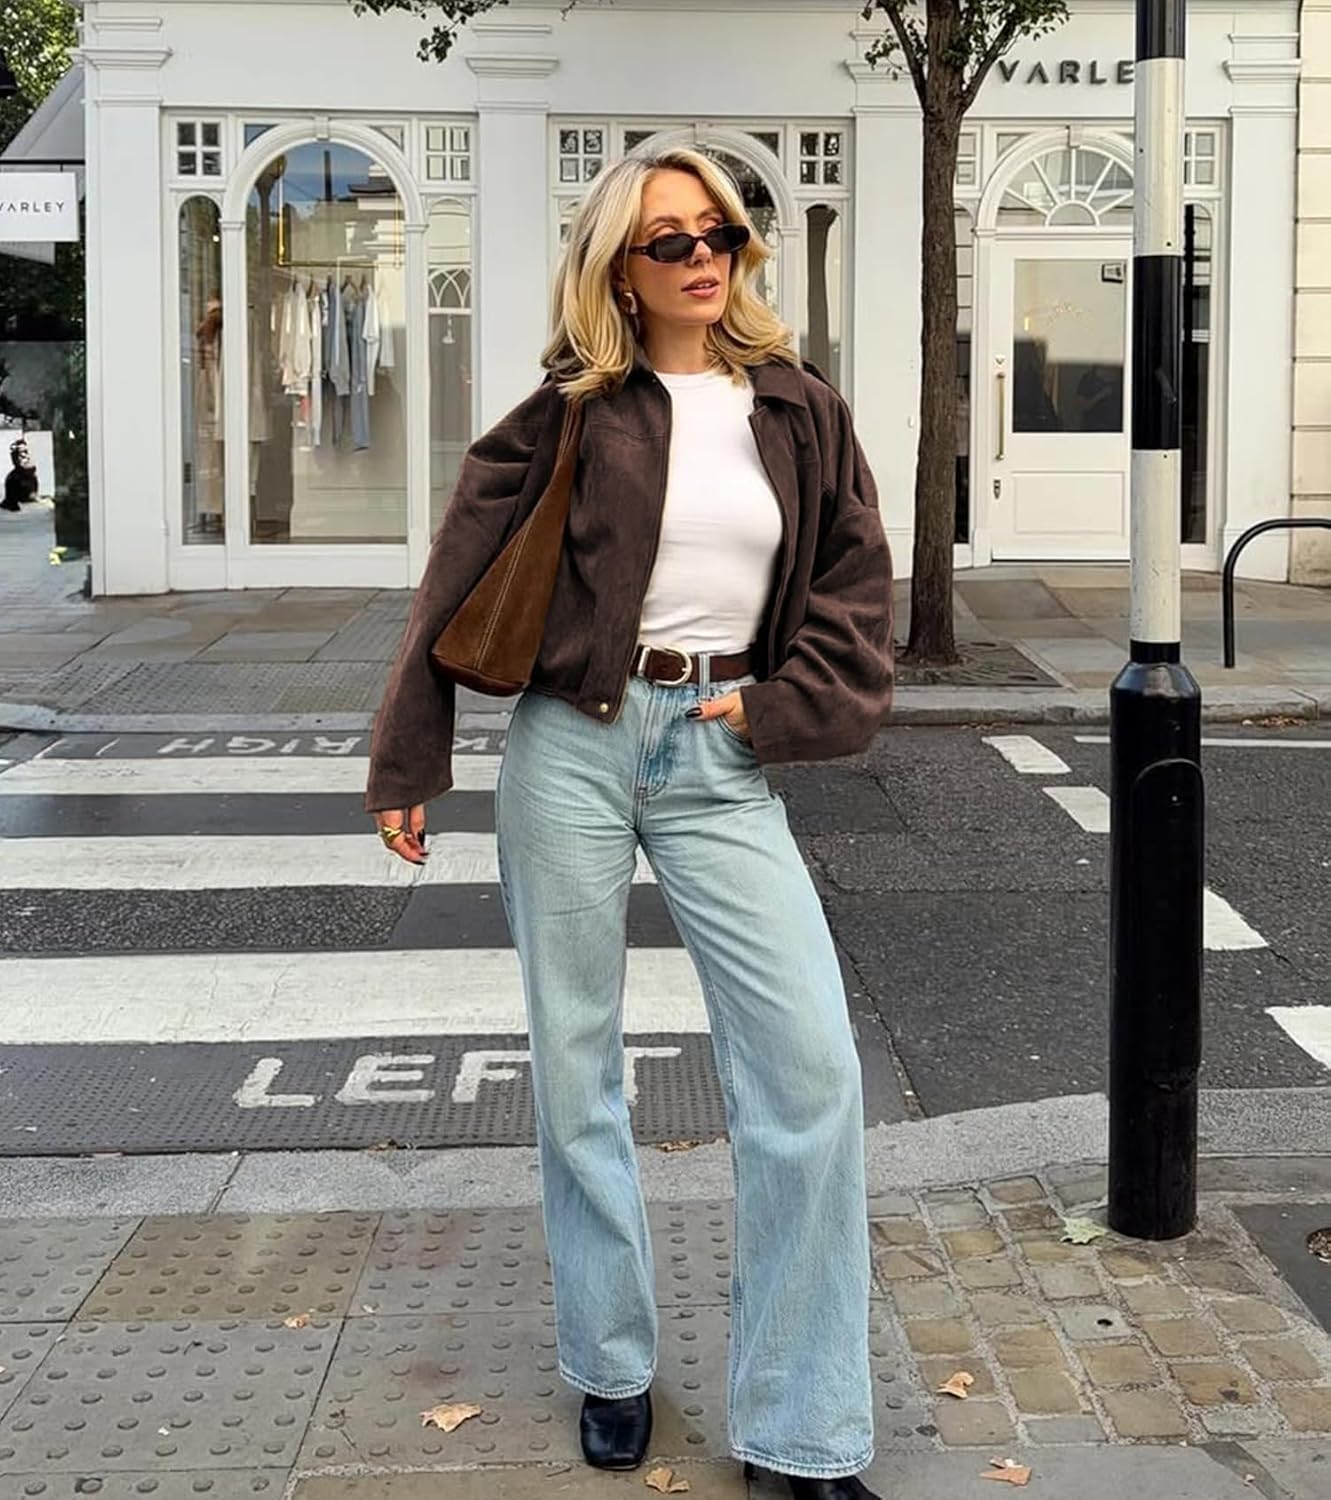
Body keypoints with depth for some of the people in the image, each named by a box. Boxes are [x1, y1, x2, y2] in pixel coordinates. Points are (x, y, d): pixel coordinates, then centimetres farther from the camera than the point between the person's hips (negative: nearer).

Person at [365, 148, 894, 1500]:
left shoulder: (799, 411, 8)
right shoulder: (575, 410, 2)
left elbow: (854, 586, 10)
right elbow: (462, 578, 4)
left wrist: (782, 705, -5)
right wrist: (404, 766, 3)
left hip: (723, 757, 1)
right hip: (573, 743, -1)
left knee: (811, 1069, -9)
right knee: (576, 1066, 6)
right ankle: (611, 1365, 26)